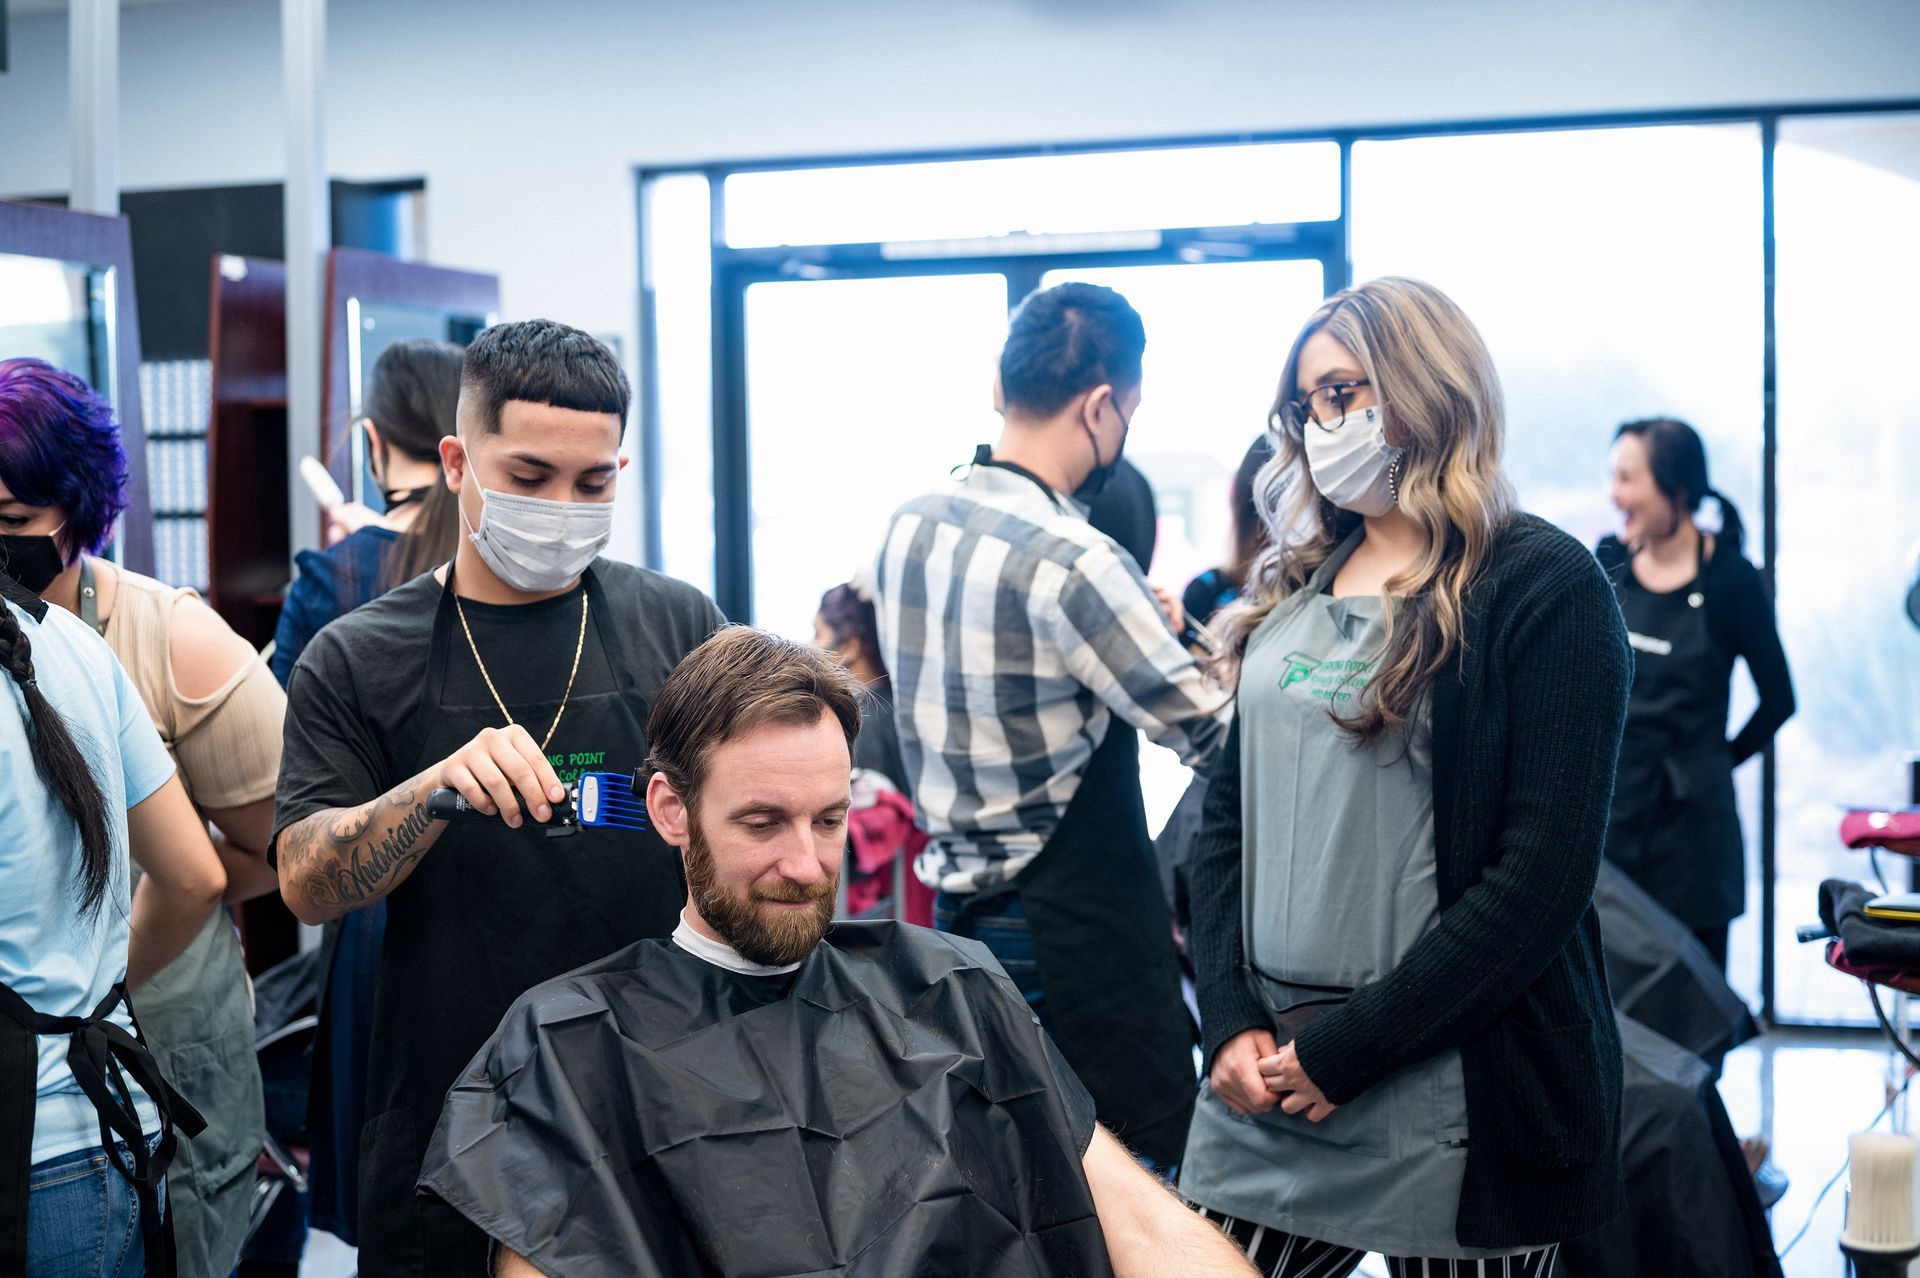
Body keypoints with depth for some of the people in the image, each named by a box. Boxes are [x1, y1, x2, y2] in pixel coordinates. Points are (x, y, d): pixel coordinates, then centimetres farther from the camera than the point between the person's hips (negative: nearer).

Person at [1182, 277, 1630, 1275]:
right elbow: (1227, 816, 13)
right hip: (1260, 1084, 6)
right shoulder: (1291, 590, 13)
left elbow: (1542, 875, -14)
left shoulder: (1543, 585, -7)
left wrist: (1343, 1052, -14)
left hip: (1455, 1108, -5)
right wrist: (1231, 1022, -2)